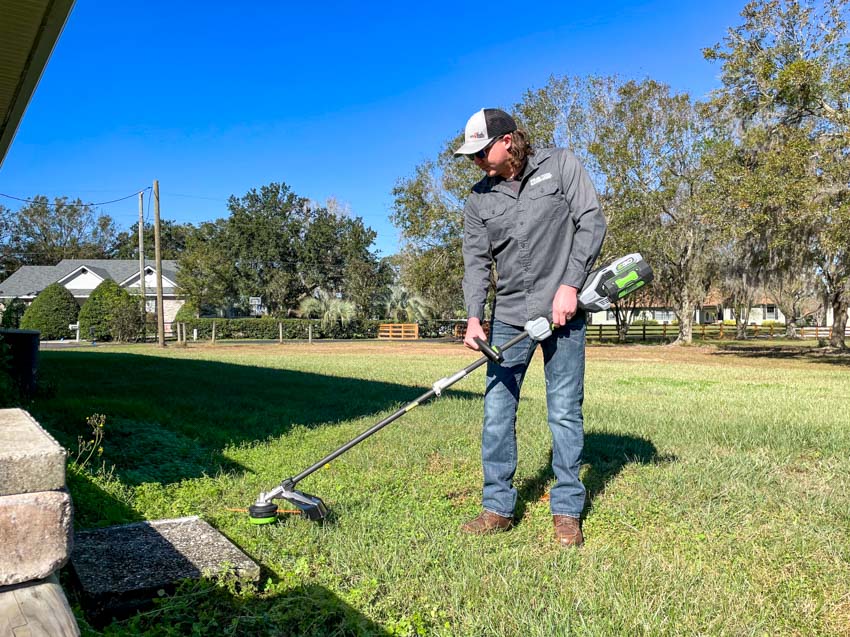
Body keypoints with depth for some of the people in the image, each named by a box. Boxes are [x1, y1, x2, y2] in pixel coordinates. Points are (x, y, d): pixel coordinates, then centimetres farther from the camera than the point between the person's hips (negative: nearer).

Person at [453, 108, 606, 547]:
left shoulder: (560, 165, 0)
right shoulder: (478, 200, 7)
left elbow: (591, 222, -4)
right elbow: (476, 262, 3)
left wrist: (570, 285, -13)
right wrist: (474, 317, -13)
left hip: (561, 311, -3)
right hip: (508, 317, 3)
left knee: (565, 412, 1)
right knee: (496, 413, 1)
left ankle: (567, 511, 13)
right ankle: (498, 508, 13)